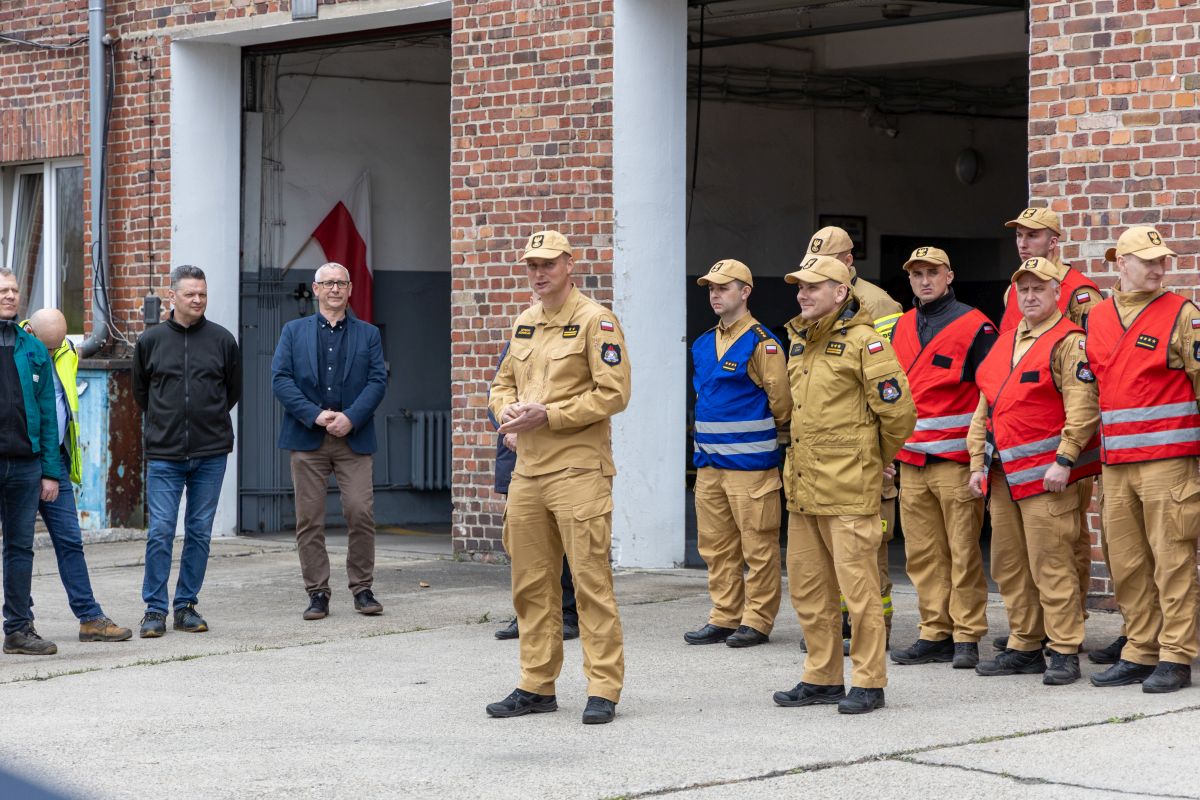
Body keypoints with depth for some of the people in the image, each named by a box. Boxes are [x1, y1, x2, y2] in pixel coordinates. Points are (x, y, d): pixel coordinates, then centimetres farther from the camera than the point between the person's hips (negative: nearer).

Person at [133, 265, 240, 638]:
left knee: (200, 533, 5)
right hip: (164, 454, -1)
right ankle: (155, 610, 2)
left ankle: (187, 606, 14)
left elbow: (233, 390, 15)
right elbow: (140, 390, 15)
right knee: (160, 532, -5)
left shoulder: (222, 340, 3)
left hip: (210, 453, 1)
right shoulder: (150, 340, 3)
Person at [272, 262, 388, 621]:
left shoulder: (368, 334, 13)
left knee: (361, 513, -8)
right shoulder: (294, 332, 12)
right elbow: (281, 379, 0)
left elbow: (378, 381, 3)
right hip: (308, 438, 0)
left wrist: (350, 417, -13)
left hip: (354, 438, 0)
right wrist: (315, 415, -12)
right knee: (309, 519, 0)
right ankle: (317, 593, 6)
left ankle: (362, 589, 5)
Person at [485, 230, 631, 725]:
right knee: (531, 584, 10)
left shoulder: (595, 321, -7)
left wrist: (548, 416, -17)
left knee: (591, 581, -8)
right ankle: (536, 687, 18)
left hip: (578, 471, -7)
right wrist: (507, 409, 0)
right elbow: (503, 382, 24)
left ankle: (603, 690, -4)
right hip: (527, 470, 8)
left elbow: (613, 394, -13)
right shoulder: (524, 323, 16)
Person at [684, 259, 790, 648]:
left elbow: (780, 401, -8)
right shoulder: (703, 345, 14)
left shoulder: (762, 344, -9)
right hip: (709, 462, 8)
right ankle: (724, 617, 17)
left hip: (751, 462, -8)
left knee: (757, 545, -1)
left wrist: (769, 438, 3)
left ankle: (757, 621, 4)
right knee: (715, 544, 10)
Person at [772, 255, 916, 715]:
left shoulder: (863, 341, -11)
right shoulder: (799, 341, 14)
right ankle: (822, 678, 21)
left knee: (857, 586, -5)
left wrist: (881, 458, 4)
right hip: (802, 485, 8)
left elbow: (898, 410, -10)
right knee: (808, 587, 12)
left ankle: (868, 683, 1)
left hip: (848, 488, -8)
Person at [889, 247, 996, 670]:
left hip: (956, 460, -6)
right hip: (910, 461, 6)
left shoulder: (974, 326, -4)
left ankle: (967, 638, -1)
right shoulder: (902, 328, 16)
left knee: (964, 551, -5)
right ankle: (935, 634, 12)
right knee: (922, 554, 6)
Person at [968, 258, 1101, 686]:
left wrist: (1064, 461, -20)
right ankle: (1024, 648, 20)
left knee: (1050, 563, -9)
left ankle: (1065, 652, -4)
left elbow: (1083, 409, -14)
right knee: (1008, 566, 11)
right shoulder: (1004, 345, 18)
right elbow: (984, 409, 22)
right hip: (1005, 475, 8)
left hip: (1046, 474, -8)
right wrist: (978, 464, 15)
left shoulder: (1069, 343, -6)